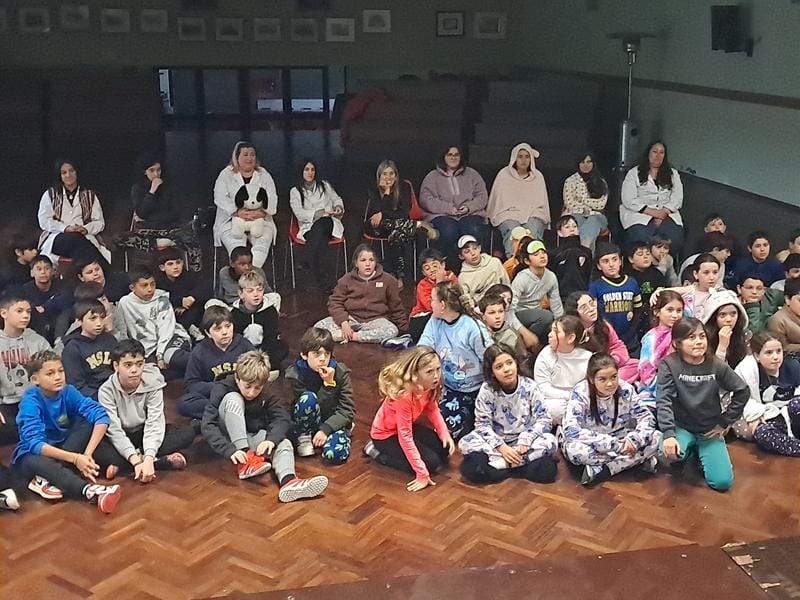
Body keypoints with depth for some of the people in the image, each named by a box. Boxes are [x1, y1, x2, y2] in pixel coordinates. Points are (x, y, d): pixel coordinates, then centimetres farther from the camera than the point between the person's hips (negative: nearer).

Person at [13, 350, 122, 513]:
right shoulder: (31, 401, -22)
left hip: (62, 446, 4)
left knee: (88, 422, -20)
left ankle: (47, 479, -27)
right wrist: (74, 458, -43)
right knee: (35, 462, -39)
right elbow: (35, 444, -33)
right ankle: (89, 490, -60)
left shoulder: (68, 392, -13)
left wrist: (88, 452, -36)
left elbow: (101, 416, -23)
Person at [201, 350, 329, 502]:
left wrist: (271, 439, -38)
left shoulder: (268, 391, -10)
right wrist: (230, 450, -42)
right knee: (233, 399, -29)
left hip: (255, 436, 3)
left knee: (284, 444, -27)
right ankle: (245, 462, -38)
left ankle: (288, 481, -58)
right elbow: (208, 425, -28)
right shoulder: (223, 388, -20)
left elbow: (282, 418, -17)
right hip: (230, 437, -3)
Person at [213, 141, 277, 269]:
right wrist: (238, 212, -17)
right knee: (237, 248, -29)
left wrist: (262, 212, -15)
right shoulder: (226, 174, 9)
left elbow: (272, 199, 6)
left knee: (262, 242, -30)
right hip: (232, 220, -1)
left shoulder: (264, 175, 14)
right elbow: (220, 198, -3)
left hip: (260, 220, 1)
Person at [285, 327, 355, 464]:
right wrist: (328, 384, -30)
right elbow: (310, 405, -20)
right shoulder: (294, 375, -16)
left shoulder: (340, 372, -12)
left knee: (336, 455, -32)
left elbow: (348, 410, -14)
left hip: (333, 422, 0)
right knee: (308, 398, -33)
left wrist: (325, 430, -26)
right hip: (308, 424, 0)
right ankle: (304, 438, -10)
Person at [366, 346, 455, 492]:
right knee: (432, 463, -14)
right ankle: (378, 453, 0)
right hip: (386, 434, -8)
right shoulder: (404, 395, -37)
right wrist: (422, 474, -32)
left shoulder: (429, 386, -15)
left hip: (408, 426, 8)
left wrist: (444, 433, -13)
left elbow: (432, 409, 4)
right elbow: (405, 436, -34)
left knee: (445, 450, 1)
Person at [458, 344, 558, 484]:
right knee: (465, 443, -26)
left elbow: (543, 419, -10)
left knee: (549, 442, -30)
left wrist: (525, 441, -24)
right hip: (497, 441, 0)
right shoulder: (486, 390, -11)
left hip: (524, 441, 0)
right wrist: (501, 447, -24)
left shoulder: (529, 386, -10)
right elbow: (482, 423, -10)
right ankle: (522, 462, -29)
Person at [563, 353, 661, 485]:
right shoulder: (580, 393, -21)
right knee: (574, 449, -37)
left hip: (620, 441, 3)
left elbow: (647, 418, -8)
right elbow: (571, 430, -30)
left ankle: (602, 471, -22)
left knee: (657, 437, -18)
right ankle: (638, 460, -21)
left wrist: (634, 439, -29)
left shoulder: (626, 389, -12)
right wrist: (612, 444, -34)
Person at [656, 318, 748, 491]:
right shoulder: (669, 364, -15)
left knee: (722, 482, -13)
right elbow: (663, 401, -22)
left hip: (710, 430, 2)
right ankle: (688, 453, 4)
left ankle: (699, 454, 19)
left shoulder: (716, 365, -9)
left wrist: (725, 422, 0)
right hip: (682, 426, -1)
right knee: (670, 451, -35)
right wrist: (669, 433, -34)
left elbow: (742, 391, 2)